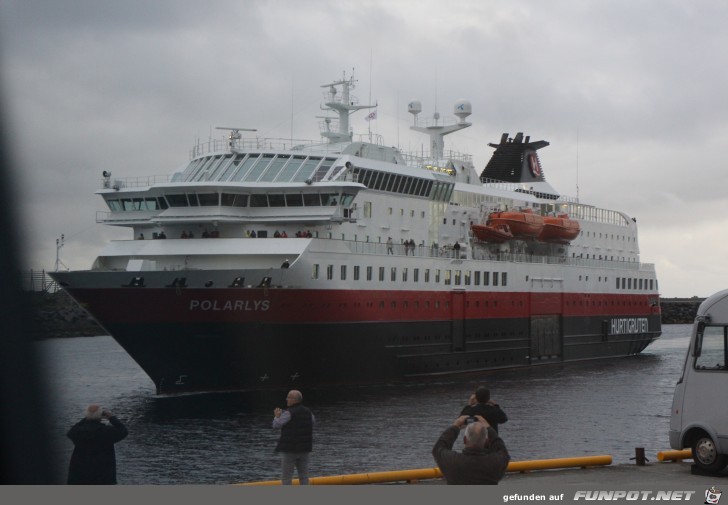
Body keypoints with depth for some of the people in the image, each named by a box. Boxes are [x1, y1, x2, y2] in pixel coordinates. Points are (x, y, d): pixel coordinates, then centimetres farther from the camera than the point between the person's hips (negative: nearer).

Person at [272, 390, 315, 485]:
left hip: (289, 449, -7)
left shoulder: (289, 413, -16)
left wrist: (277, 416, 4)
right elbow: (313, 422, 26)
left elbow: (276, 425, -14)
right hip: (304, 448, 7)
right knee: (303, 475, 12)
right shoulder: (308, 412, 7)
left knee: (286, 477, -1)